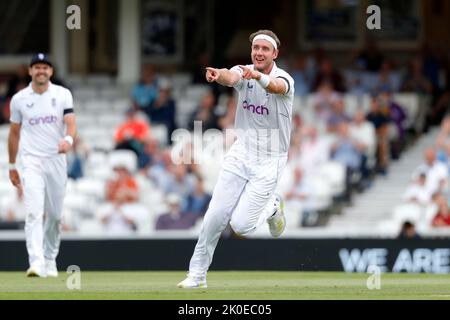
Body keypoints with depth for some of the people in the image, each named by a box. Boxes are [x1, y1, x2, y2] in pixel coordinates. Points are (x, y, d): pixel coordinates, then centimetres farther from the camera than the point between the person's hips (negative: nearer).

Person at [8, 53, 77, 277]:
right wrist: (12, 166, 13)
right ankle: (36, 263, -26)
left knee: (55, 215, 9)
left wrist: (68, 140, -32)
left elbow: (71, 124, -9)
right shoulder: (19, 99, 3)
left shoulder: (63, 95, 2)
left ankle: (50, 260, 27)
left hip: (57, 160, 1)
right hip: (32, 161, -1)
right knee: (34, 212, -17)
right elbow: (14, 133, 12)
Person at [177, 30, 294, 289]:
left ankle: (272, 207, 21)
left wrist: (258, 77, -62)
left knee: (241, 225, -11)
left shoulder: (285, 79, -13)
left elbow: (276, 86, -39)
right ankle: (197, 275, 6)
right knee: (215, 216, -6)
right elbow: (230, 77, -27)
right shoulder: (243, 74, -3)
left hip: (269, 162, -3)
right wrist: (218, 75, -53)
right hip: (241, 155, 3)